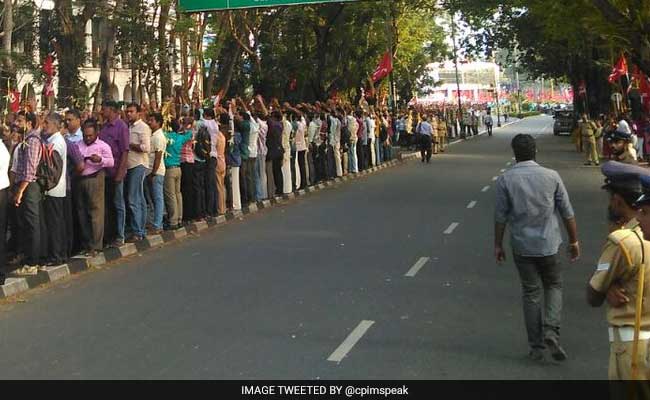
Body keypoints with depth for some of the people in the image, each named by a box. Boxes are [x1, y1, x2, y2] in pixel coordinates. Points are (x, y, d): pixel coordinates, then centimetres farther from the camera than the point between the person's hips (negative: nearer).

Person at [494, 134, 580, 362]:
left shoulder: (505, 180, -8)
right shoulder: (551, 176, -5)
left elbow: (500, 217, -5)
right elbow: (567, 213, 0)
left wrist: (498, 245, 7)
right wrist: (574, 241, 11)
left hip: (522, 246, 0)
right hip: (548, 244, 0)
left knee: (531, 293, 11)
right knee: (554, 285, 20)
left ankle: (536, 347, 15)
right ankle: (551, 331, -1)